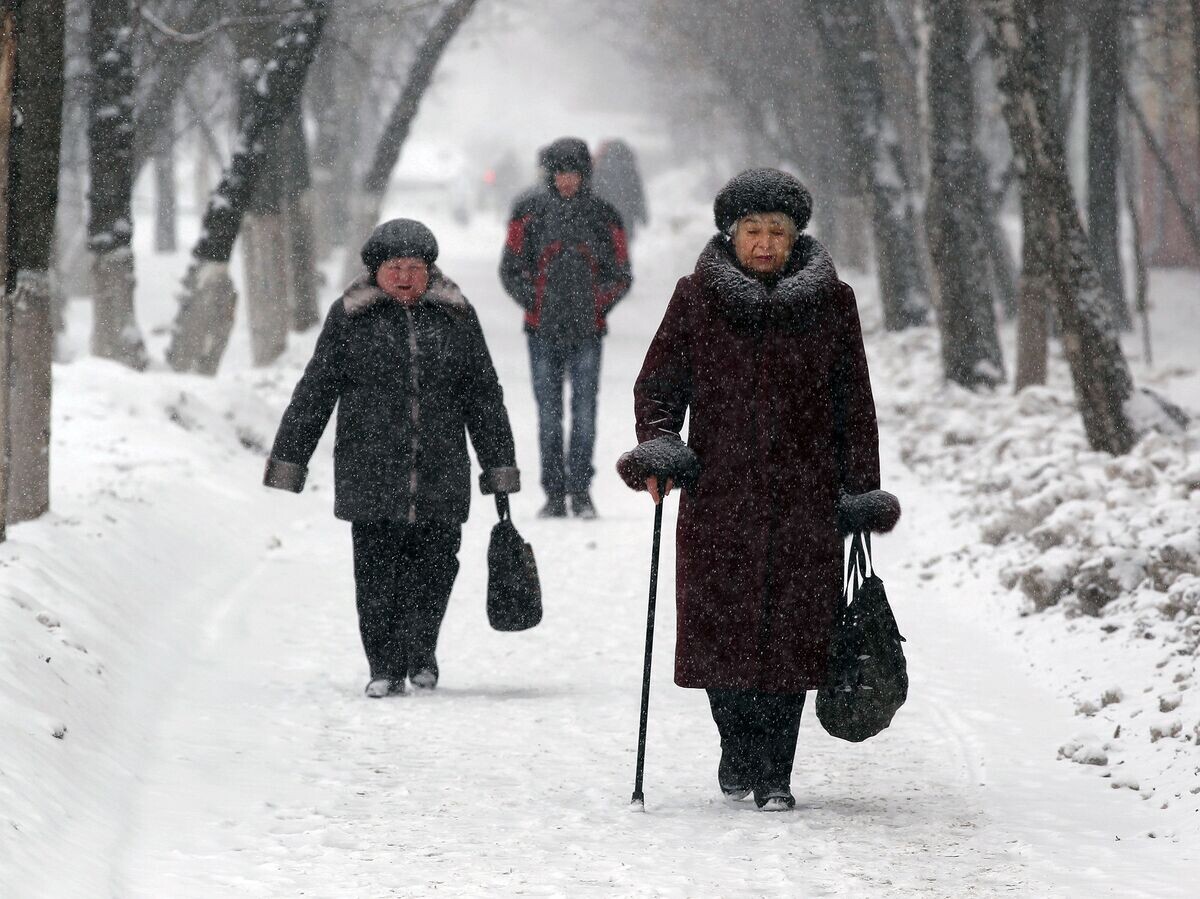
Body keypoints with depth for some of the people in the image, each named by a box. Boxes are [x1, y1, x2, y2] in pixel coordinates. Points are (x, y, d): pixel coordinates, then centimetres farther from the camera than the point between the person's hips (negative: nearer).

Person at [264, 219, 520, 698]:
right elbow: (315, 391, 7)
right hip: (371, 475, -1)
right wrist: (289, 459, 5)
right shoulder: (349, 318, 4)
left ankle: (420, 652, 23)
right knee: (378, 571, -5)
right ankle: (385, 667, 4)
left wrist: (499, 466, 14)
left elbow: (484, 395, 15)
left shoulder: (456, 317, 9)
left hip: (441, 475, 1)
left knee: (436, 564, 2)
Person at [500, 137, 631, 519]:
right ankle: (555, 494, 7)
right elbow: (511, 268, 7)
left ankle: (581, 491, 4)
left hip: (587, 330, 0)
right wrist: (534, 304, -3)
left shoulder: (602, 216, 6)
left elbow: (621, 275, 10)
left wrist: (597, 306, -2)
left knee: (584, 412, -3)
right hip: (543, 330, 0)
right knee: (549, 415, 3)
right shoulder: (529, 211, 5)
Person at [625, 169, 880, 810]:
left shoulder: (831, 303, 7)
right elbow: (658, 384, 8)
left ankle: (774, 774, 5)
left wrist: (862, 493, 7)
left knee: (789, 632, -3)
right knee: (721, 629, -1)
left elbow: (854, 405, 10)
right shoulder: (696, 300, 6)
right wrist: (658, 449, -10)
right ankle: (738, 750, 21)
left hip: (805, 498, 0)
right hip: (717, 496, 0)